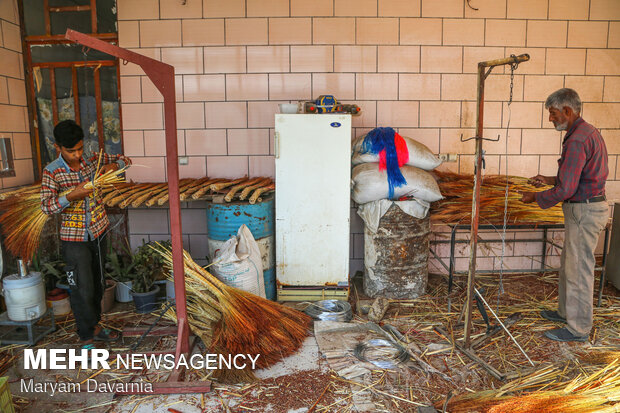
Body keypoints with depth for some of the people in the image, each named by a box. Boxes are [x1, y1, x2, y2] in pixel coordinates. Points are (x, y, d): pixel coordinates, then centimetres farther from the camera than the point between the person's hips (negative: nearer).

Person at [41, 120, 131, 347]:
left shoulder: (92, 160, 0)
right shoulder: (52, 172, -12)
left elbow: (124, 159, 11)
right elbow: (46, 206, -18)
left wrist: (112, 166, -11)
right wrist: (72, 195, -34)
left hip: (98, 232, 5)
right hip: (74, 240, -5)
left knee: (97, 284, 17)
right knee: (82, 290, -1)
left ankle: (93, 328, 35)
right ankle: (88, 336, 17)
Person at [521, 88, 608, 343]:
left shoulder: (578, 140, -22)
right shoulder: (588, 132, 12)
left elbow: (565, 189, -25)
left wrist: (535, 198, -11)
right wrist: (549, 180, 15)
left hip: (584, 211, -11)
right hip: (587, 206, 11)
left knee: (578, 269, 0)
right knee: (569, 264, 20)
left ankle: (578, 329, 13)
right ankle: (566, 311, 35)